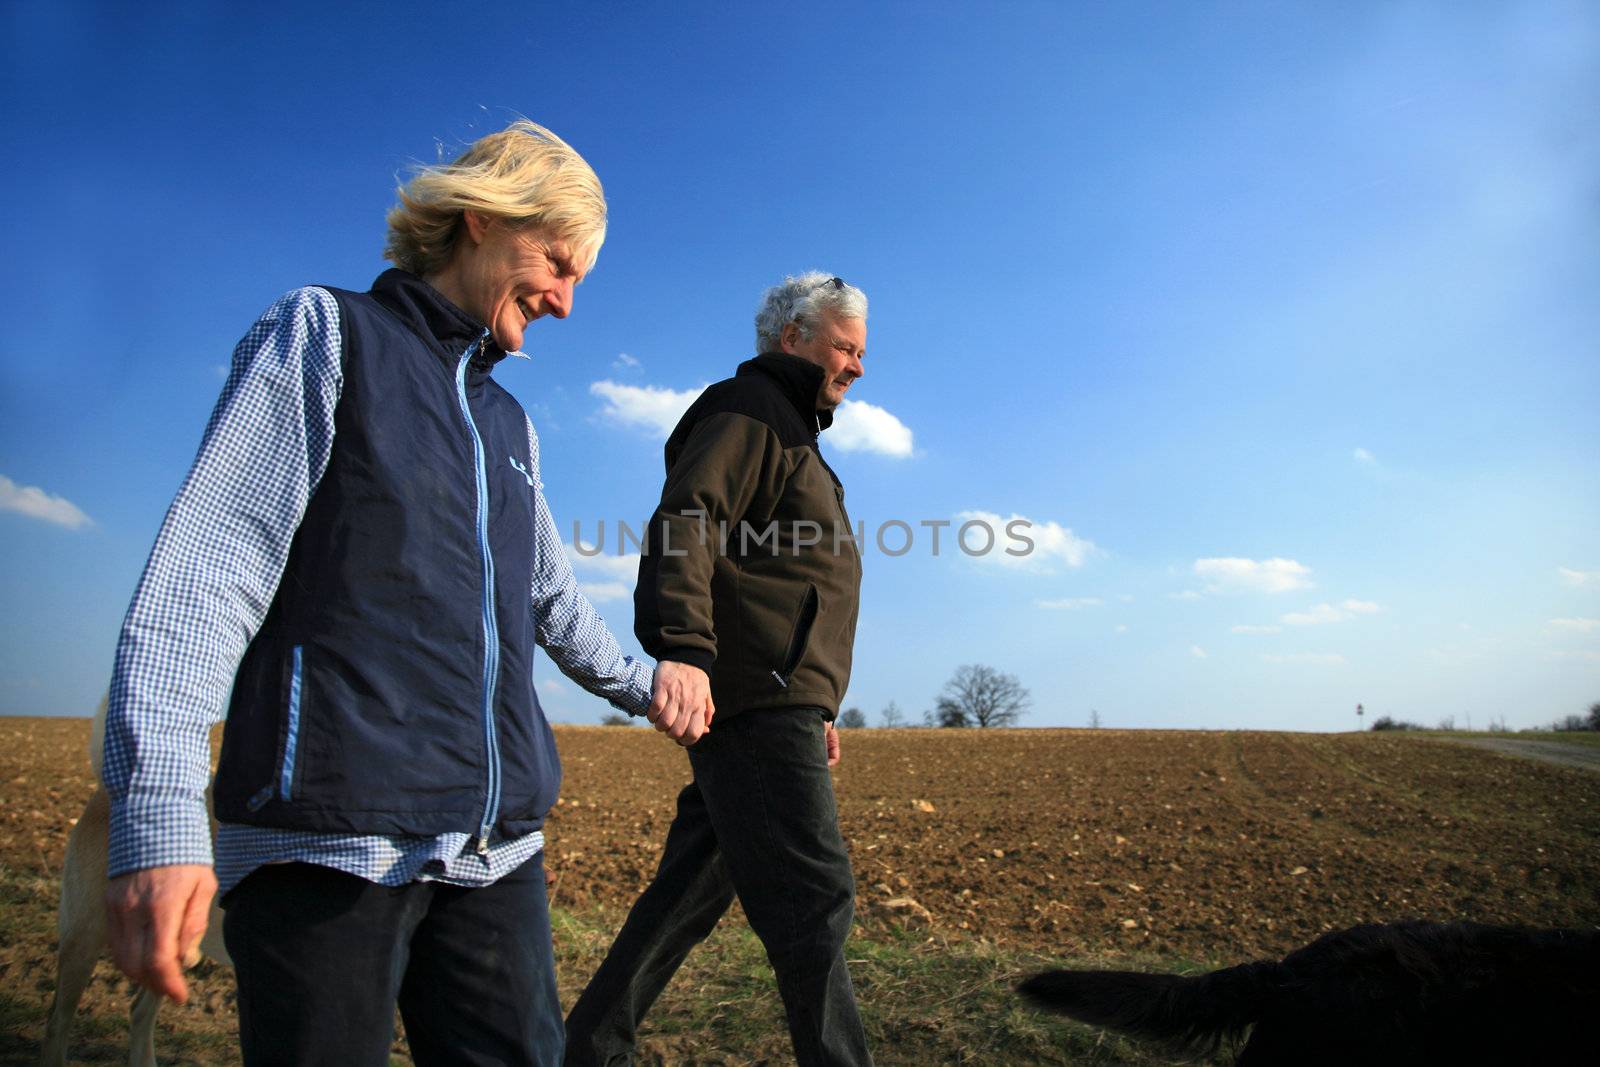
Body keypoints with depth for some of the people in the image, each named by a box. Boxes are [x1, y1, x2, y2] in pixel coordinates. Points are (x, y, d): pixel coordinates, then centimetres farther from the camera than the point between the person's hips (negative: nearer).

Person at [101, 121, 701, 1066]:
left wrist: (640, 685, 43)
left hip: (499, 848, 6)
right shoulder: (324, 333, 3)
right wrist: (159, 817, -18)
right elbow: (206, 565, -8)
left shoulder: (509, 424, 22)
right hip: (327, 842, -6)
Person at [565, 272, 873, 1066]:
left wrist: (817, 707, 29)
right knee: (810, 900, -9)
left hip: (777, 705, 10)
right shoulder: (746, 413, -2)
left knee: (692, 889, 12)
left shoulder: (788, 431, 29)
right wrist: (680, 646, -36)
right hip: (752, 701, -10)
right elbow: (685, 528, -20)